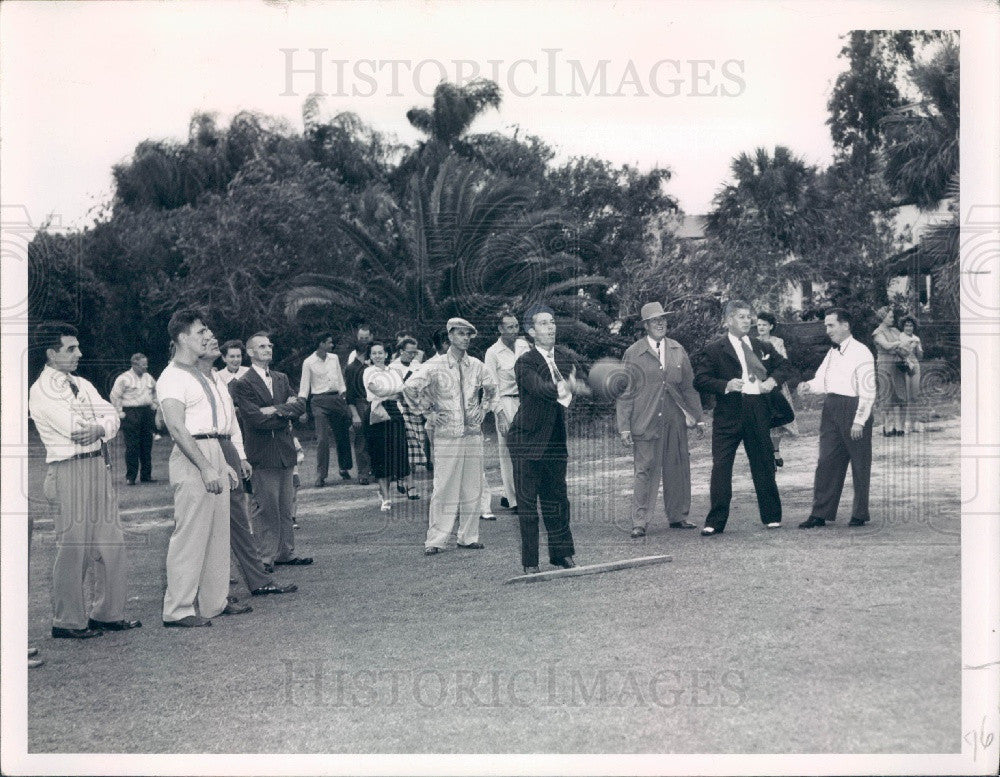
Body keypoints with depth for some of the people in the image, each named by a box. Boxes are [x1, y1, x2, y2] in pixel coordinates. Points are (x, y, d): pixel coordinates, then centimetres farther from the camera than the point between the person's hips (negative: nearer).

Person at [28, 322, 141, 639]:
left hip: (98, 466, 8)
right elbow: (76, 430, -17)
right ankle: (67, 622, 8)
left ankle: (107, 613, 20)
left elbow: (112, 415, 7)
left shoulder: (83, 385, 17)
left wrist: (99, 428, -15)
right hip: (68, 471, -8)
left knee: (110, 542, 9)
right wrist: (102, 427, 2)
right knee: (72, 548, -3)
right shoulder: (42, 391, -9)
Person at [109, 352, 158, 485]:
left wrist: (153, 405, 20)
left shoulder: (148, 378, 14)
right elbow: (114, 396, -5)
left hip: (147, 413, 6)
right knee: (132, 447, -6)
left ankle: (146, 475, 14)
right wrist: (119, 412, -7)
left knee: (147, 446, 7)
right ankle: (130, 477, 0)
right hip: (131, 414, -6)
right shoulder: (124, 378, -5)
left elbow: (155, 391, 31)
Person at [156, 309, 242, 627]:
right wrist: (206, 467, -23)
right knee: (190, 535, -7)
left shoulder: (200, 375, 20)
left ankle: (214, 601, 21)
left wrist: (223, 464, 19)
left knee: (218, 533, 12)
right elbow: (177, 428, -19)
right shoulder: (172, 378, -10)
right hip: (191, 457, -10)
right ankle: (178, 610, -1)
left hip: (213, 453, 10)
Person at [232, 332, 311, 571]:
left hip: (284, 451, 7)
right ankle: (266, 557, 3)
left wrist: (276, 410, -13)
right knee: (268, 509, -4)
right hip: (262, 454, -7)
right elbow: (257, 419, -17)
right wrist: (286, 414, -6)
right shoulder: (242, 385, -8)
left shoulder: (281, 379, 15)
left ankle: (286, 552, 20)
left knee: (285, 508, 12)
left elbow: (300, 405, 3)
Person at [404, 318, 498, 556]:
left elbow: (491, 387, 27)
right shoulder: (435, 365, -5)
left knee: (473, 489, 7)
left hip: (473, 433, 5)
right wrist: (427, 412, -7)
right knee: (445, 489, -5)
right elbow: (410, 387, -9)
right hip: (446, 435, -4)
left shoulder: (476, 366, 8)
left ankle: (468, 537, 17)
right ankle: (436, 540, 3)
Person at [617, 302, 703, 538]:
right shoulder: (633, 354, 0)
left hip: (675, 421, 4)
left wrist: (698, 417, 13)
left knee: (678, 469, 7)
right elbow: (625, 393, 0)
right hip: (646, 422, -4)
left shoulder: (678, 350, 11)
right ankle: (640, 522, 2)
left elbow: (689, 386, 17)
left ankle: (677, 517, 21)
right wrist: (624, 427, -5)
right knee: (646, 471, -4)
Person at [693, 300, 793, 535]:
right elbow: (700, 380, -6)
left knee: (764, 466, 11)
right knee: (721, 467, -6)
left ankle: (771, 517, 24)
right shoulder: (714, 350, 0)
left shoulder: (763, 347, 14)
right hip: (728, 414, -4)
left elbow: (784, 366, 24)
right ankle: (715, 522, -1)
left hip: (759, 412, 4)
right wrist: (725, 386, -21)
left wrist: (773, 380, 3)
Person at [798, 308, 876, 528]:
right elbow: (822, 380, 16)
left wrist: (859, 421, -16)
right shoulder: (832, 353, 14)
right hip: (831, 408, 7)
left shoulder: (861, 353, -10)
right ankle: (820, 513, 7)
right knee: (827, 462, 4)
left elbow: (867, 392, -13)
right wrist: (808, 386, -7)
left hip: (853, 408, -7)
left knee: (860, 464, 5)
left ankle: (860, 514, 16)